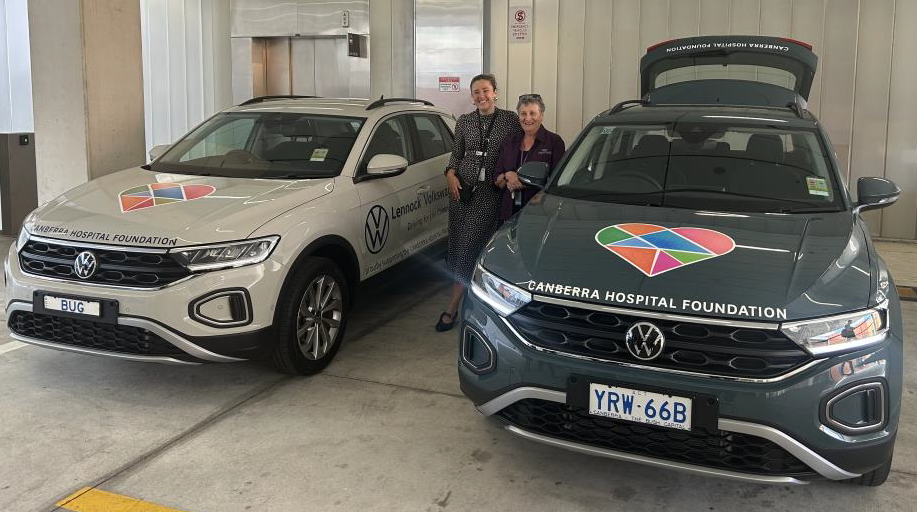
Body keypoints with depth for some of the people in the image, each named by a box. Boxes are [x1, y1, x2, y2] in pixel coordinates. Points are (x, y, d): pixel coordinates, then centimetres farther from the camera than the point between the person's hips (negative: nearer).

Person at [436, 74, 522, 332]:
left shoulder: (510, 120, 1)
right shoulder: (464, 122, 9)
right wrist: (451, 173, 1)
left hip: (490, 191, -4)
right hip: (463, 187, 4)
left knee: (470, 246, -10)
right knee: (458, 244, 3)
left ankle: (451, 309, -8)